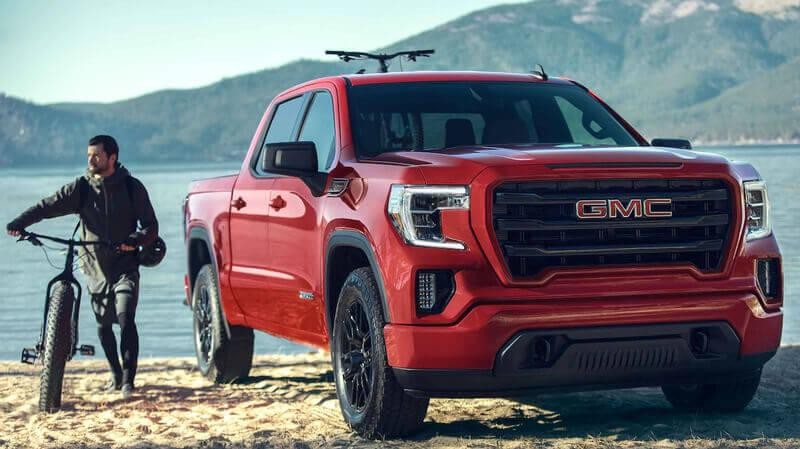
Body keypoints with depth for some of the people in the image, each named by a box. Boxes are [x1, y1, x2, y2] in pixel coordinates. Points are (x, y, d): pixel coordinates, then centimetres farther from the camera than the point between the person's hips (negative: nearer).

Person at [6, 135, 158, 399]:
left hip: (125, 267, -3)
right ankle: (116, 375, 28)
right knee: (103, 325, 11)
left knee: (126, 320, -18)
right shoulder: (81, 188, 0)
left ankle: (128, 380, -13)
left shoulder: (132, 187, -3)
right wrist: (20, 223, -26)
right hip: (95, 268, 3)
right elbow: (49, 206, -9)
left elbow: (151, 226, -2)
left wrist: (136, 240, -24)